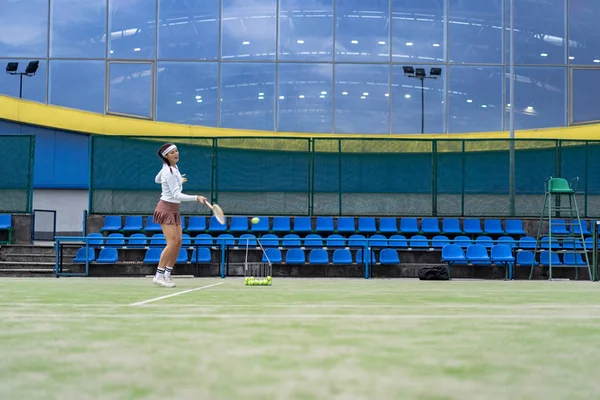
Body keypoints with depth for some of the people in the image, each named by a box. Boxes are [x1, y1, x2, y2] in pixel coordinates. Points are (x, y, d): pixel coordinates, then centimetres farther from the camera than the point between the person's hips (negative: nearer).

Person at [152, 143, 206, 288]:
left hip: (174, 210, 9)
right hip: (166, 209, -9)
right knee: (172, 242, -16)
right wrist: (196, 198, -32)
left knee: (178, 242, 5)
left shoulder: (172, 167, 7)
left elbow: (157, 179, 24)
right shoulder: (170, 172, -21)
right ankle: (159, 275, -11)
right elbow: (177, 195, -25)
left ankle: (167, 275, 10)